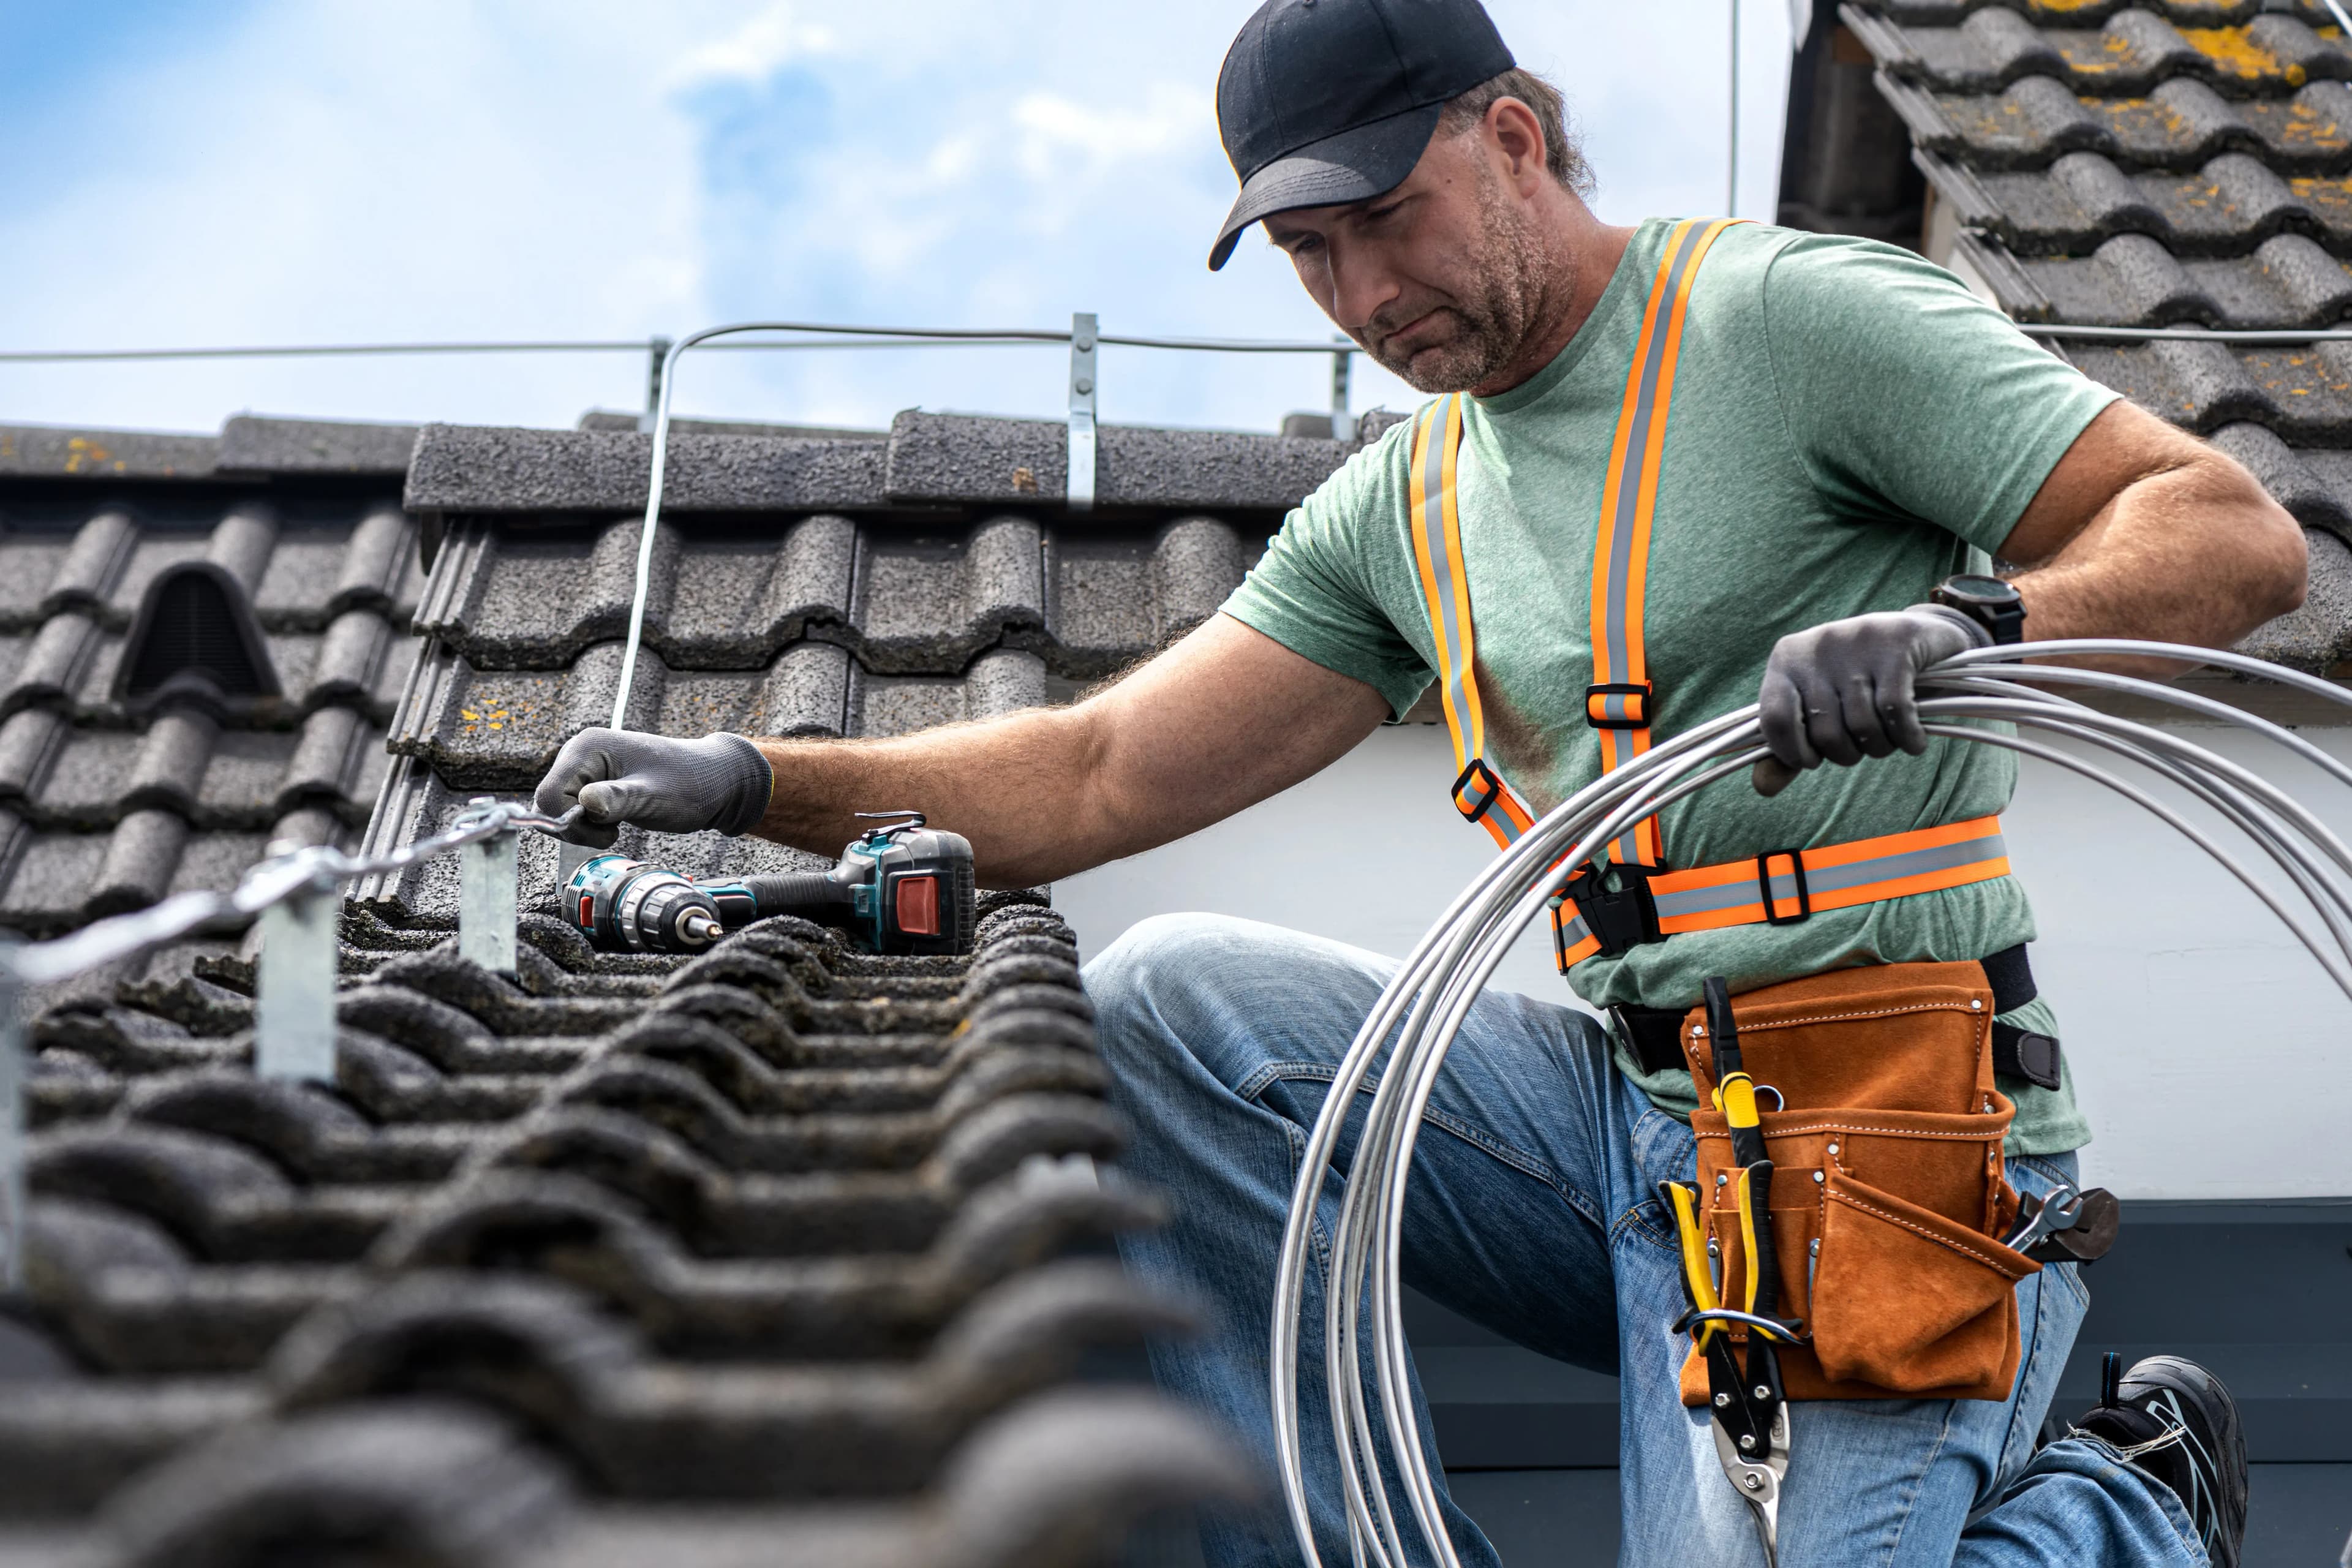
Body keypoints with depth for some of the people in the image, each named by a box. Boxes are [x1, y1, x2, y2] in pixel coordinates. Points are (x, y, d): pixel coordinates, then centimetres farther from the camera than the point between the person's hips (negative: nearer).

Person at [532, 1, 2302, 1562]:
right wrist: (753, 779, -2)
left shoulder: (1794, 310, -6)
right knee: (1166, 1001, -8)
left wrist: (1973, 631, -30)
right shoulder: (1397, 510, 12)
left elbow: (2238, 532, -10)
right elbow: (1105, 776, 9)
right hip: (1626, 1105, 6)